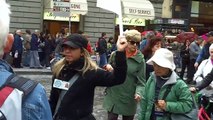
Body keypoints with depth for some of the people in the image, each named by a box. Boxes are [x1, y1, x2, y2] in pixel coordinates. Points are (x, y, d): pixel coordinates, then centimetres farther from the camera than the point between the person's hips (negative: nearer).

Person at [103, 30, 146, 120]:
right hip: (113, 95, 1)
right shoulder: (115, 54, -2)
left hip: (129, 98, -1)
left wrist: (138, 93, -25)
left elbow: (141, 81, -8)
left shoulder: (140, 60, -8)